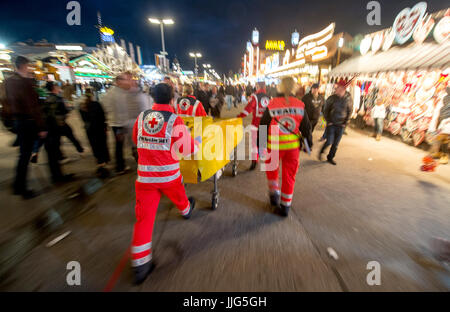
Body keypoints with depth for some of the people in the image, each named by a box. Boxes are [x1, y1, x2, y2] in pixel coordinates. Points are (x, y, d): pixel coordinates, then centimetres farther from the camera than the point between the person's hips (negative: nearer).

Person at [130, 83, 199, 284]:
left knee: (144, 216, 7)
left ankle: (140, 264, 14)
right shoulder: (175, 120, -12)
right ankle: (186, 210, 61)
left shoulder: (141, 117, 1)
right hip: (169, 175, -2)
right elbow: (188, 149, -9)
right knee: (178, 195, 29)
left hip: (144, 175, 3)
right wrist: (198, 142, 12)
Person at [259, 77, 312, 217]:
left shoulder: (272, 105, -9)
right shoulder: (300, 105, -3)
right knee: (289, 175, 13)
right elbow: (306, 127, 4)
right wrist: (308, 142, 19)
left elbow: (263, 126, -4)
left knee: (271, 168, 26)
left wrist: (259, 144, 7)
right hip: (293, 146, 2)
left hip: (274, 146, -2)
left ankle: (274, 192, 20)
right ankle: (285, 206, 23)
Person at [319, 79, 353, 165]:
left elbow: (349, 112, 8)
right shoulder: (331, 98, -7)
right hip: (331, 124, -2)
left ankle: (330, 157, 23)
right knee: (329, 141, -7)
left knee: (336, 144, 7)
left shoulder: (348, 99, -2)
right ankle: (321, 152, 22)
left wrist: (345, 123, 1)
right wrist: (328, 121, -5)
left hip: (341, 126, 2)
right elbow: (325, 110, 0)